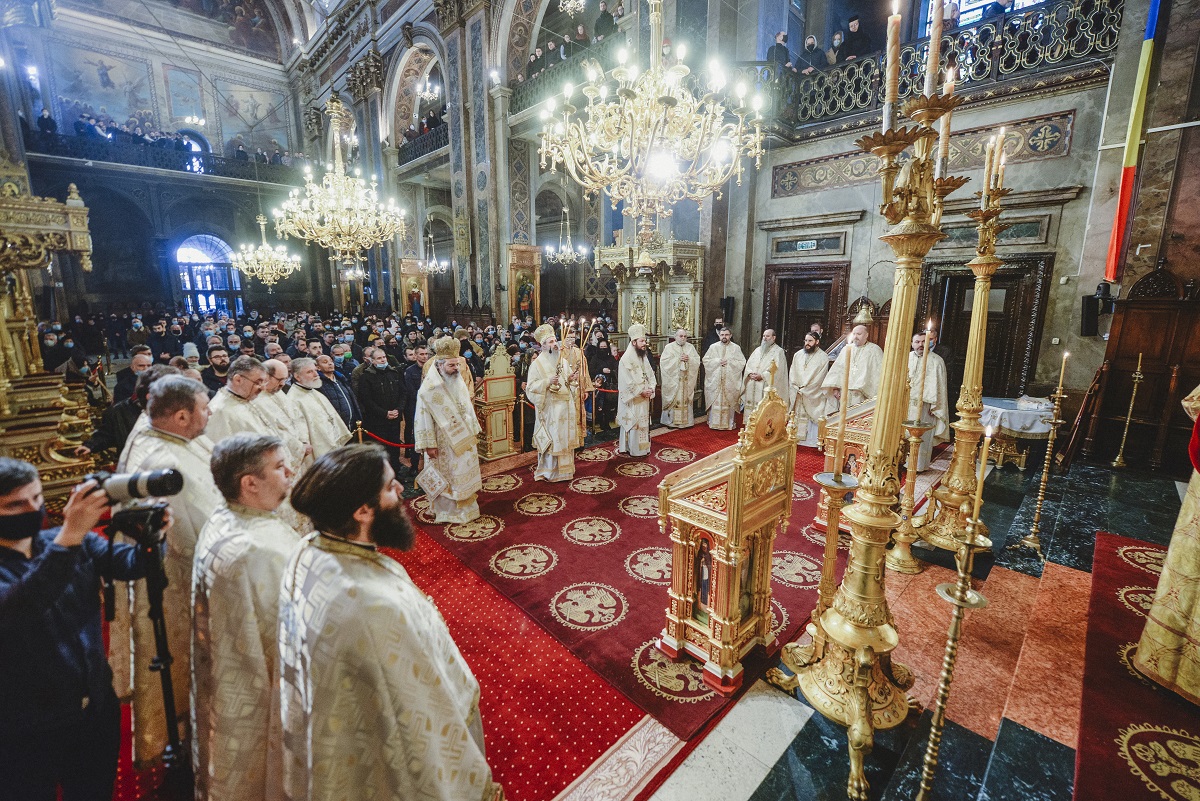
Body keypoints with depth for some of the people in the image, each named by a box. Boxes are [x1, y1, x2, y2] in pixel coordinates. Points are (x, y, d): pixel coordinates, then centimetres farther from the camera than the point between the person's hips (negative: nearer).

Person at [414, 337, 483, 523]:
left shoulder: (459, 382, 3)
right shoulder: (429, 388, -17)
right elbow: (424, 417, -15)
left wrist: (474, 432, 13)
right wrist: (429, 445, -16)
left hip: (464, 439, 6)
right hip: (444, 443, -6)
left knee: (466, 473, 15)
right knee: (447, 477, 5)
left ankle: (466, 507, 31)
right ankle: (448, 511, 21)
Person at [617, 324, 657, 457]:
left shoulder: (644, 356, 10)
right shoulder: (626, 358, -14)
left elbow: (650, 374, 11)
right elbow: (627, 381, -19)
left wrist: (651, 389, -5)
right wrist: (641, 392, -18)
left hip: (644, 397, 8)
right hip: (632, 399, -8)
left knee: (643, 423, 13)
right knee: (633, 424, -1)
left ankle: (642, 448, 23)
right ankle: (633, 449, 9)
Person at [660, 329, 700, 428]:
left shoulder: (691, 347, 10)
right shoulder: (669, 347, 0)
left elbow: (697, 360, 7)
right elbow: (664, 361, -10)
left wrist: (689, 359, -12)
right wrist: (678, 359, -15)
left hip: (687, 379, 3)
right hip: (673, 379, -3)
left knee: (686, 399, 5)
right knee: (673, 399, -2)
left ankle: (687, 420, 13)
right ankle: (671, 421, 6)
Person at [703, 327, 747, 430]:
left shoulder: (736, 348, 6)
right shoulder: (713, 347, 7)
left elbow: (742, 362, 1)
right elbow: (706, 360, 2)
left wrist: (728, 362, -10)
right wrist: (718, 361, -10)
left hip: (730, 381, 0)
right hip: (715, 380, 0)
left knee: (729, 402, 1)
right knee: (715, 402, -1)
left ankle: (729, 424, 9)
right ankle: (714, 423, 6)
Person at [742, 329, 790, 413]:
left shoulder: (778, 351, 0)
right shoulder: (758, 350, 19)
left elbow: (777, 369, -11)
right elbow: (749, 363, 14)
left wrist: (762, 376, -17)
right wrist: (750, 373, -6)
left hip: (767, 387, -6)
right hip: (753, 387, 6)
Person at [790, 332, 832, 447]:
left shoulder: (823, 357, -3)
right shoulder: (798, 354, 8)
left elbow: (820, 377, -7)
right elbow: (792, 373, 8)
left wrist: (805, 389, -10)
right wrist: (797, 388, -4)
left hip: (814, 396, -3)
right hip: (797, 393, 4)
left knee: (813, 418, -6)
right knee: (797, 417, 3)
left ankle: (814, 441, -3)